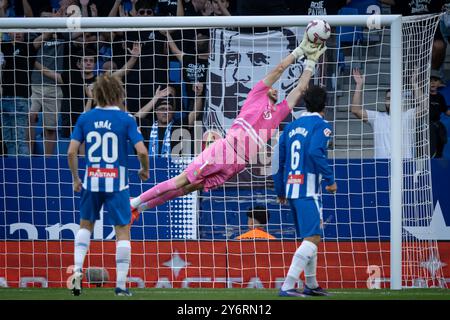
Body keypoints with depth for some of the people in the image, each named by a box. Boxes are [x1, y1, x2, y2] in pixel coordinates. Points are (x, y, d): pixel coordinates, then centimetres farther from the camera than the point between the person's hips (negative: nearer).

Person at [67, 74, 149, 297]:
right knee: (123, 231, 6)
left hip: (91, 180, 3)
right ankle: (121, 285, 4)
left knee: (86, 225, 23)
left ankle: (77, 270, 7)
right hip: (116, 182, -3)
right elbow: (141, 150, -14)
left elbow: (71, 152, -3)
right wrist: (145, 169, 6)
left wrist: (75, 178, 11)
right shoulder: (125, 119, -7)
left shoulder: (85, 118, 1)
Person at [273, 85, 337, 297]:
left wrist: (280, 191, 24)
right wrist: (330, 179, -15)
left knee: (308, 237, 20)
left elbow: (279, 160, 16)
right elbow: (315, 152, -22)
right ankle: (288, 286, -25)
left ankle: (311, 285, 28)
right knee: (313, 238, -12)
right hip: (308, 190, -8)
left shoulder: (291, 127, 15)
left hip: (291, 189, 8)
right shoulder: (321, 125, -5)